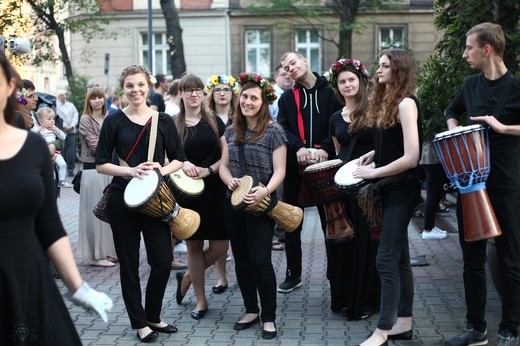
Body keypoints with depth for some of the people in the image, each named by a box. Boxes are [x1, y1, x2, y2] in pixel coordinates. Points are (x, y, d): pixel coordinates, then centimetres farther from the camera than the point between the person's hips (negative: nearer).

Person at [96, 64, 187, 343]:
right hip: (123, 198, -1)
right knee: (129, 263, 6)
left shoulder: (163, 121, 4)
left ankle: (153, 317, 25)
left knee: (163, 261, 2)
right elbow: (101, 164, -1)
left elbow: (179, 159, 7)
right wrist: (130, 171, -17)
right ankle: (139, 323, 21)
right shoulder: (114, 122, 0)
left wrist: (163, 169, -14)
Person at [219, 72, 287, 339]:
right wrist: (229, 180, -11)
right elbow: (223, 165, 11)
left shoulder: (274, 131, -8)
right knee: (241, 259, 11)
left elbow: (279, 171, -11)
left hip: (260, 204, -6)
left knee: (260, 261, -6)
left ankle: (268, 317, 8)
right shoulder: (232, 131, 8)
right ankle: (251, 311, 26)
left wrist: (265, 190, -28)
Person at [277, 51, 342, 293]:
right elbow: (283, 128, 2)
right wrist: (298, 147, -17)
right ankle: (293, 273, 19)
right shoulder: (287, 97, 12)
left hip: (325, 164, -2)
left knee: (329, 219, 5)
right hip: (294, 165, 3)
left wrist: (325, 148, -18)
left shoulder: (330, 92, 4)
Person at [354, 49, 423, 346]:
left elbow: (411, 157, -22)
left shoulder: (406, 103, -16)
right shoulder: (384, 102, 10)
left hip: (401, 190, -9)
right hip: (389, 188, 9)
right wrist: (375, 153, 4)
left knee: (386, 259, -8)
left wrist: (373, 173, -16)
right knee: (399, 257, 14)